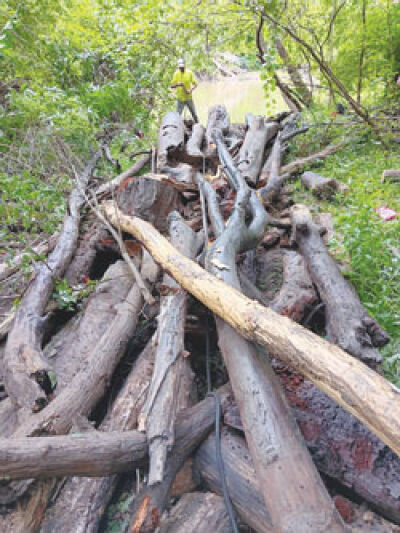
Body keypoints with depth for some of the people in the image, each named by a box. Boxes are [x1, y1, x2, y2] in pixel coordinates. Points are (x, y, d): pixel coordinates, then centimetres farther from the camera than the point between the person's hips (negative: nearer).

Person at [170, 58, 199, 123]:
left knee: (194, 114, 7)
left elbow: (195, 83, -1)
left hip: (189, 98, 1)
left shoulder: (189, 72, -3)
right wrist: (177, 84, -28)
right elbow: (172, 86, -6)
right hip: (180, 98, -1)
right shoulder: (176, 73, -5)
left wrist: (191, 90, -20)